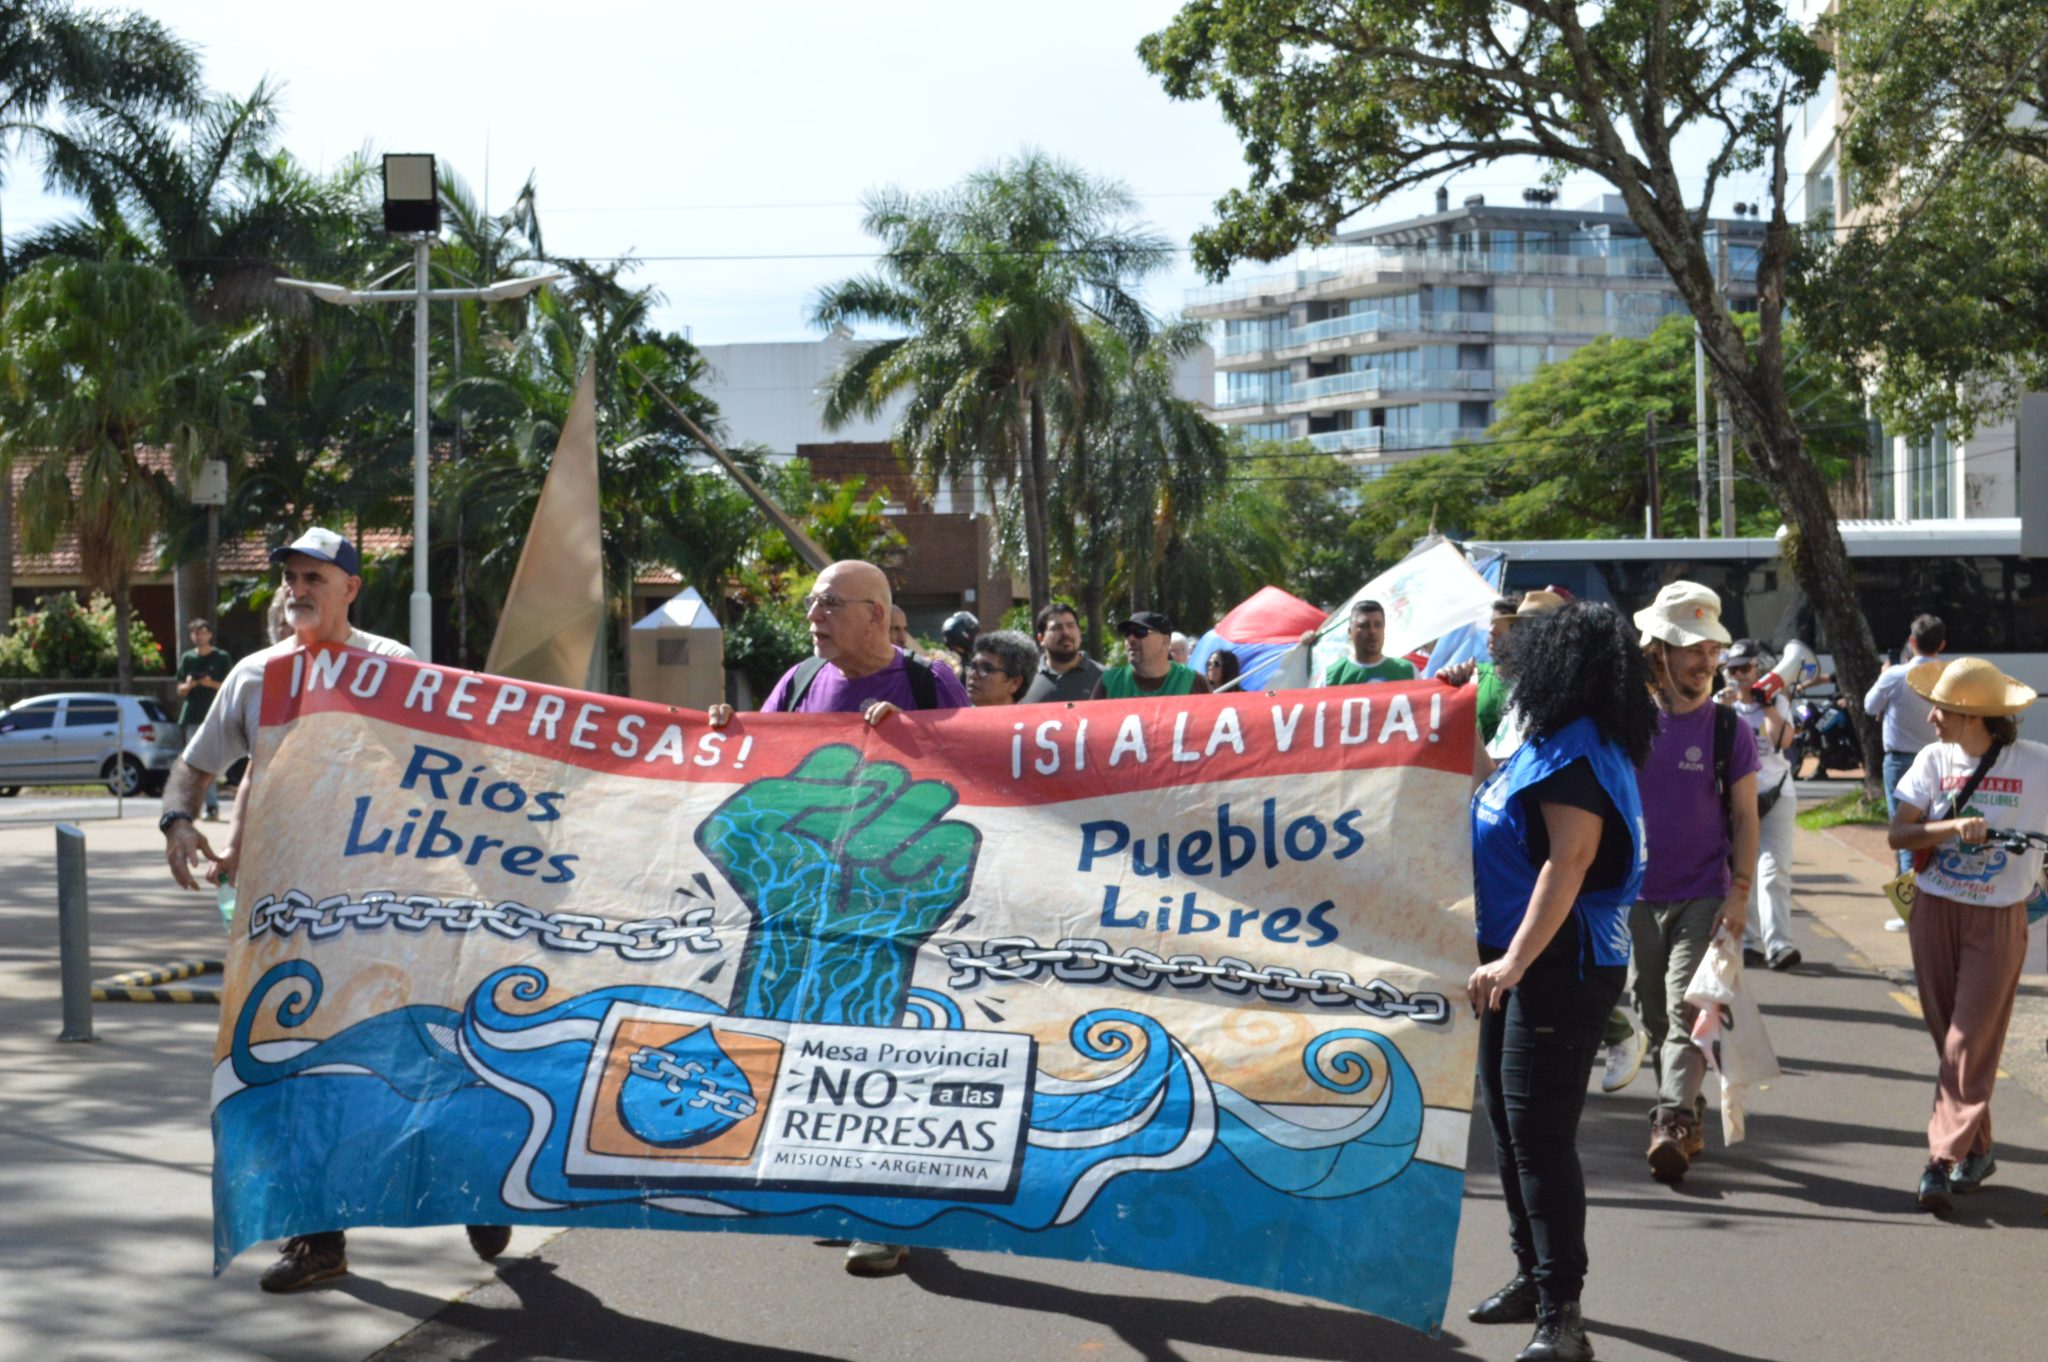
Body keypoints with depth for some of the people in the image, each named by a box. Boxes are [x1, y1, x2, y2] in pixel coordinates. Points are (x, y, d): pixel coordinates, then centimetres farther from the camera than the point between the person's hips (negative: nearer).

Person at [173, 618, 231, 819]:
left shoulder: (222, 658, 5)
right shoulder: (187, 658, 14)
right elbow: (180, 690, 14)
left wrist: (212, 684, -15)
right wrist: (188, 685, -8)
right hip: (191, 717, 4)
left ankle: (212, 806, -11)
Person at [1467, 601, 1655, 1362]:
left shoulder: (1577, 758, -19)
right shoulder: (1549, 747, 13)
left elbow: (1568, 864, -28)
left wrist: (1515, 961, -34)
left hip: (1562, 967, -11)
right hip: (1521, 961, 11)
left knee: (1539, 1133, -12)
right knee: (1509, 1122, 18)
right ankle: (1535, 1275, 31)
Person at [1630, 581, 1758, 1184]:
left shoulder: (1729, 729, -2)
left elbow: (1745, 816, 1)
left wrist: (1740, 891, -7)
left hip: (1703, 896, -3)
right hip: (1636, 896, 3)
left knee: (1685, 1009, -13)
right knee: (1654, 1014, 10)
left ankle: (1672, 1124, -20)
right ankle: (1690, 1117, 24)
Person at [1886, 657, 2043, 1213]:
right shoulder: (1934, 760, 0)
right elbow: (1898, 834, -7)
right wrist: (1953, 826, -22)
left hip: (1999, 920, -3)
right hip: (1935, 911, 3)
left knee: (1969, 1044, -8)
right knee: (1948, 1038, 8)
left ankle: (1945, 1160, -9)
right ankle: (1977, 1150, 22)